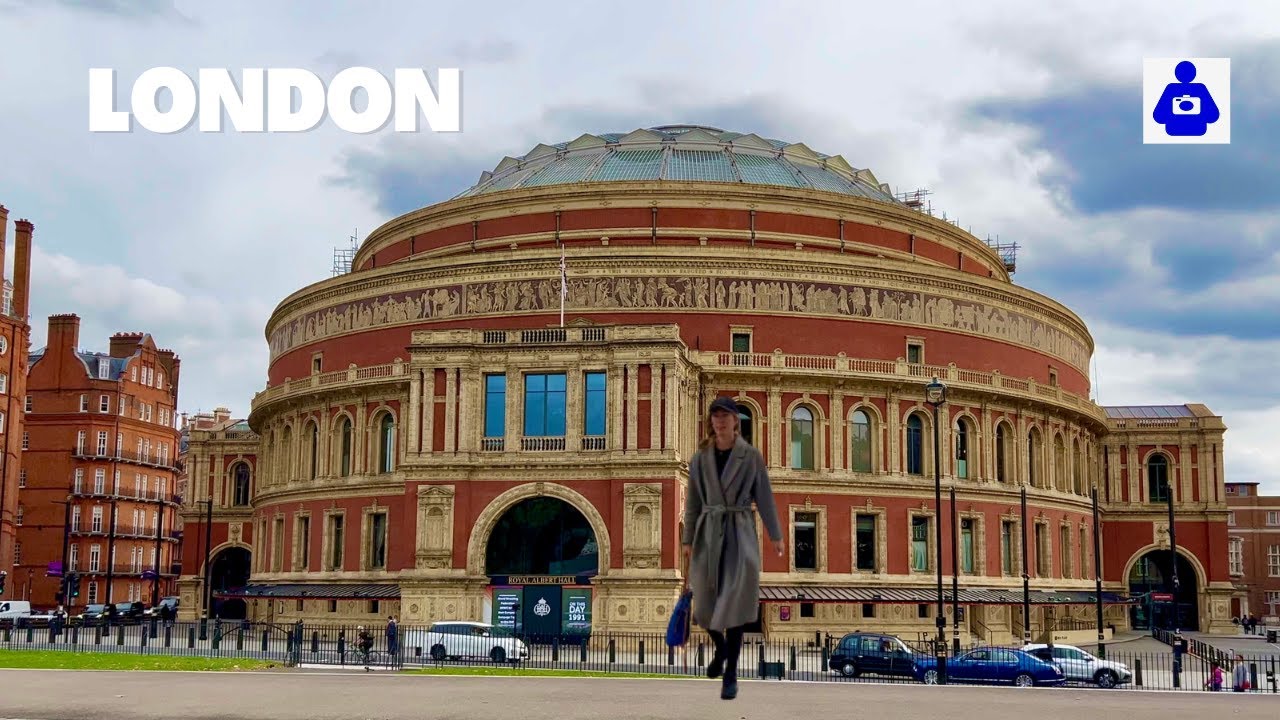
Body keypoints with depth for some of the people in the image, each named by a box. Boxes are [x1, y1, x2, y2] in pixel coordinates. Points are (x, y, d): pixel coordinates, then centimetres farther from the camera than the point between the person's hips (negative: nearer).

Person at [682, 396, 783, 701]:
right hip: (708, 534, 3)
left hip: (740, 534, -2)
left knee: (734, 605, -6)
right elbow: (693, 501, 8)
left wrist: (775, 535, 0)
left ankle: (731, 675, 2)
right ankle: (721, 648, 37)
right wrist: (688, 540, 6)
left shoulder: (751, 456, -1)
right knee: (706, 604, 6)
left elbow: (764, 496, 2)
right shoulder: (701, 457, 5)